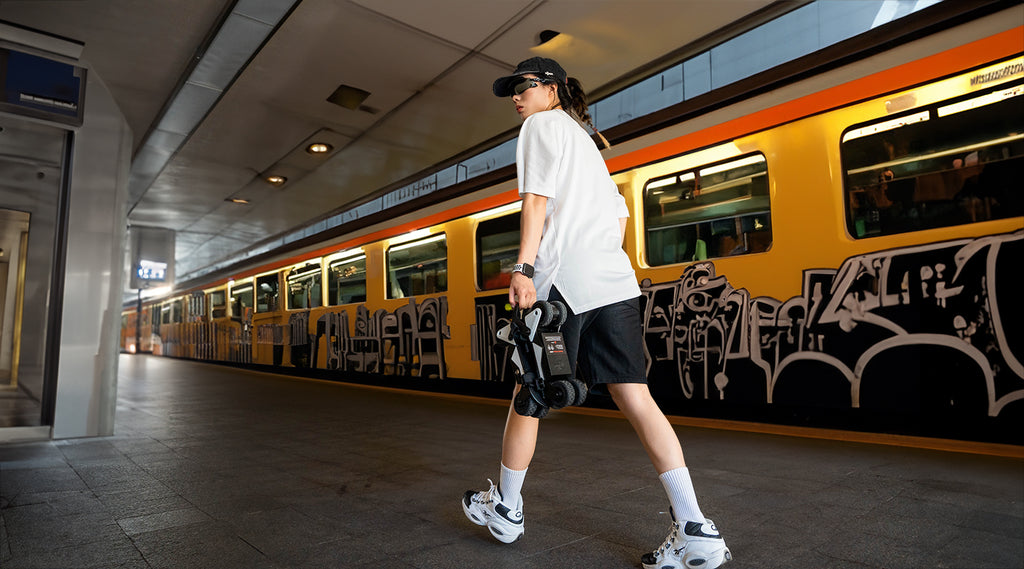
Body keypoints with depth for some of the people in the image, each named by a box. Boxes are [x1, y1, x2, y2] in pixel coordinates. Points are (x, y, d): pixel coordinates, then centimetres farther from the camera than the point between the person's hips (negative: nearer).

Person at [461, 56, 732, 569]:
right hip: (616, 281, 8)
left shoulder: (543, 124, 7)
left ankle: (505, 508, 22)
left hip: (563, 279, -7)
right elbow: (619, 214, 26)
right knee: (635, 398, 0)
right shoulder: (585, 141, 30)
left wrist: (523, 267, -16)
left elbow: (537, 197, -9)